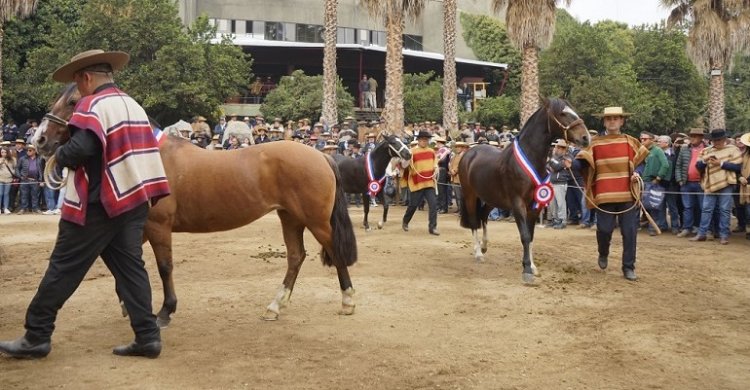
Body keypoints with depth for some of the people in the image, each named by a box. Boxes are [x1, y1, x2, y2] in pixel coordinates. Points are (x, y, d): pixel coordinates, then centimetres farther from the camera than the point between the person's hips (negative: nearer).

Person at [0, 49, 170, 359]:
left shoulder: (93, 105, -12)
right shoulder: (133, 105, 15)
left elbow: (81, 148, -26)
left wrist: (60, 155, -6)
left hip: (97, 203, -7)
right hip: (134, 200, 8)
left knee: (63, 268, 3)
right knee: (130, 267, 9)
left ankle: (36, 337, 12)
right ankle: (147, 337, 6)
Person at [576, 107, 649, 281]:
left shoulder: (630, 141, 8)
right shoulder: (595, 143, 5)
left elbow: (638, 162, 17)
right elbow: (586, 165, 3)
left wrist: (635, 174, -3)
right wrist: (581, 159, -19)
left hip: (627, 194, 1)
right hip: (605, 195, -1)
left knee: (629, 232, 1)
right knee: (604, 229, -3)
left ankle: (628, 267, 12)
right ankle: (603, 254, 29)